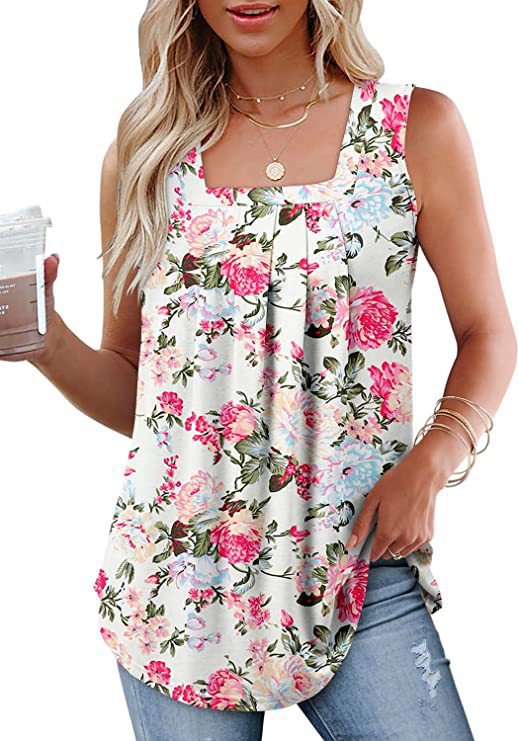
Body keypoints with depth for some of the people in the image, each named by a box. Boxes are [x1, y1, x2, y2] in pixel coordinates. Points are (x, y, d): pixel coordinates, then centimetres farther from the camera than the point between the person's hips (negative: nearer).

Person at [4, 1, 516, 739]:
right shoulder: (145, 151, 5)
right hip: (176, 566, 2)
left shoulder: (420, 126, 0)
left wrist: (434, 456, -11)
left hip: (356, 562, -1)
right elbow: (130, 391, 9)